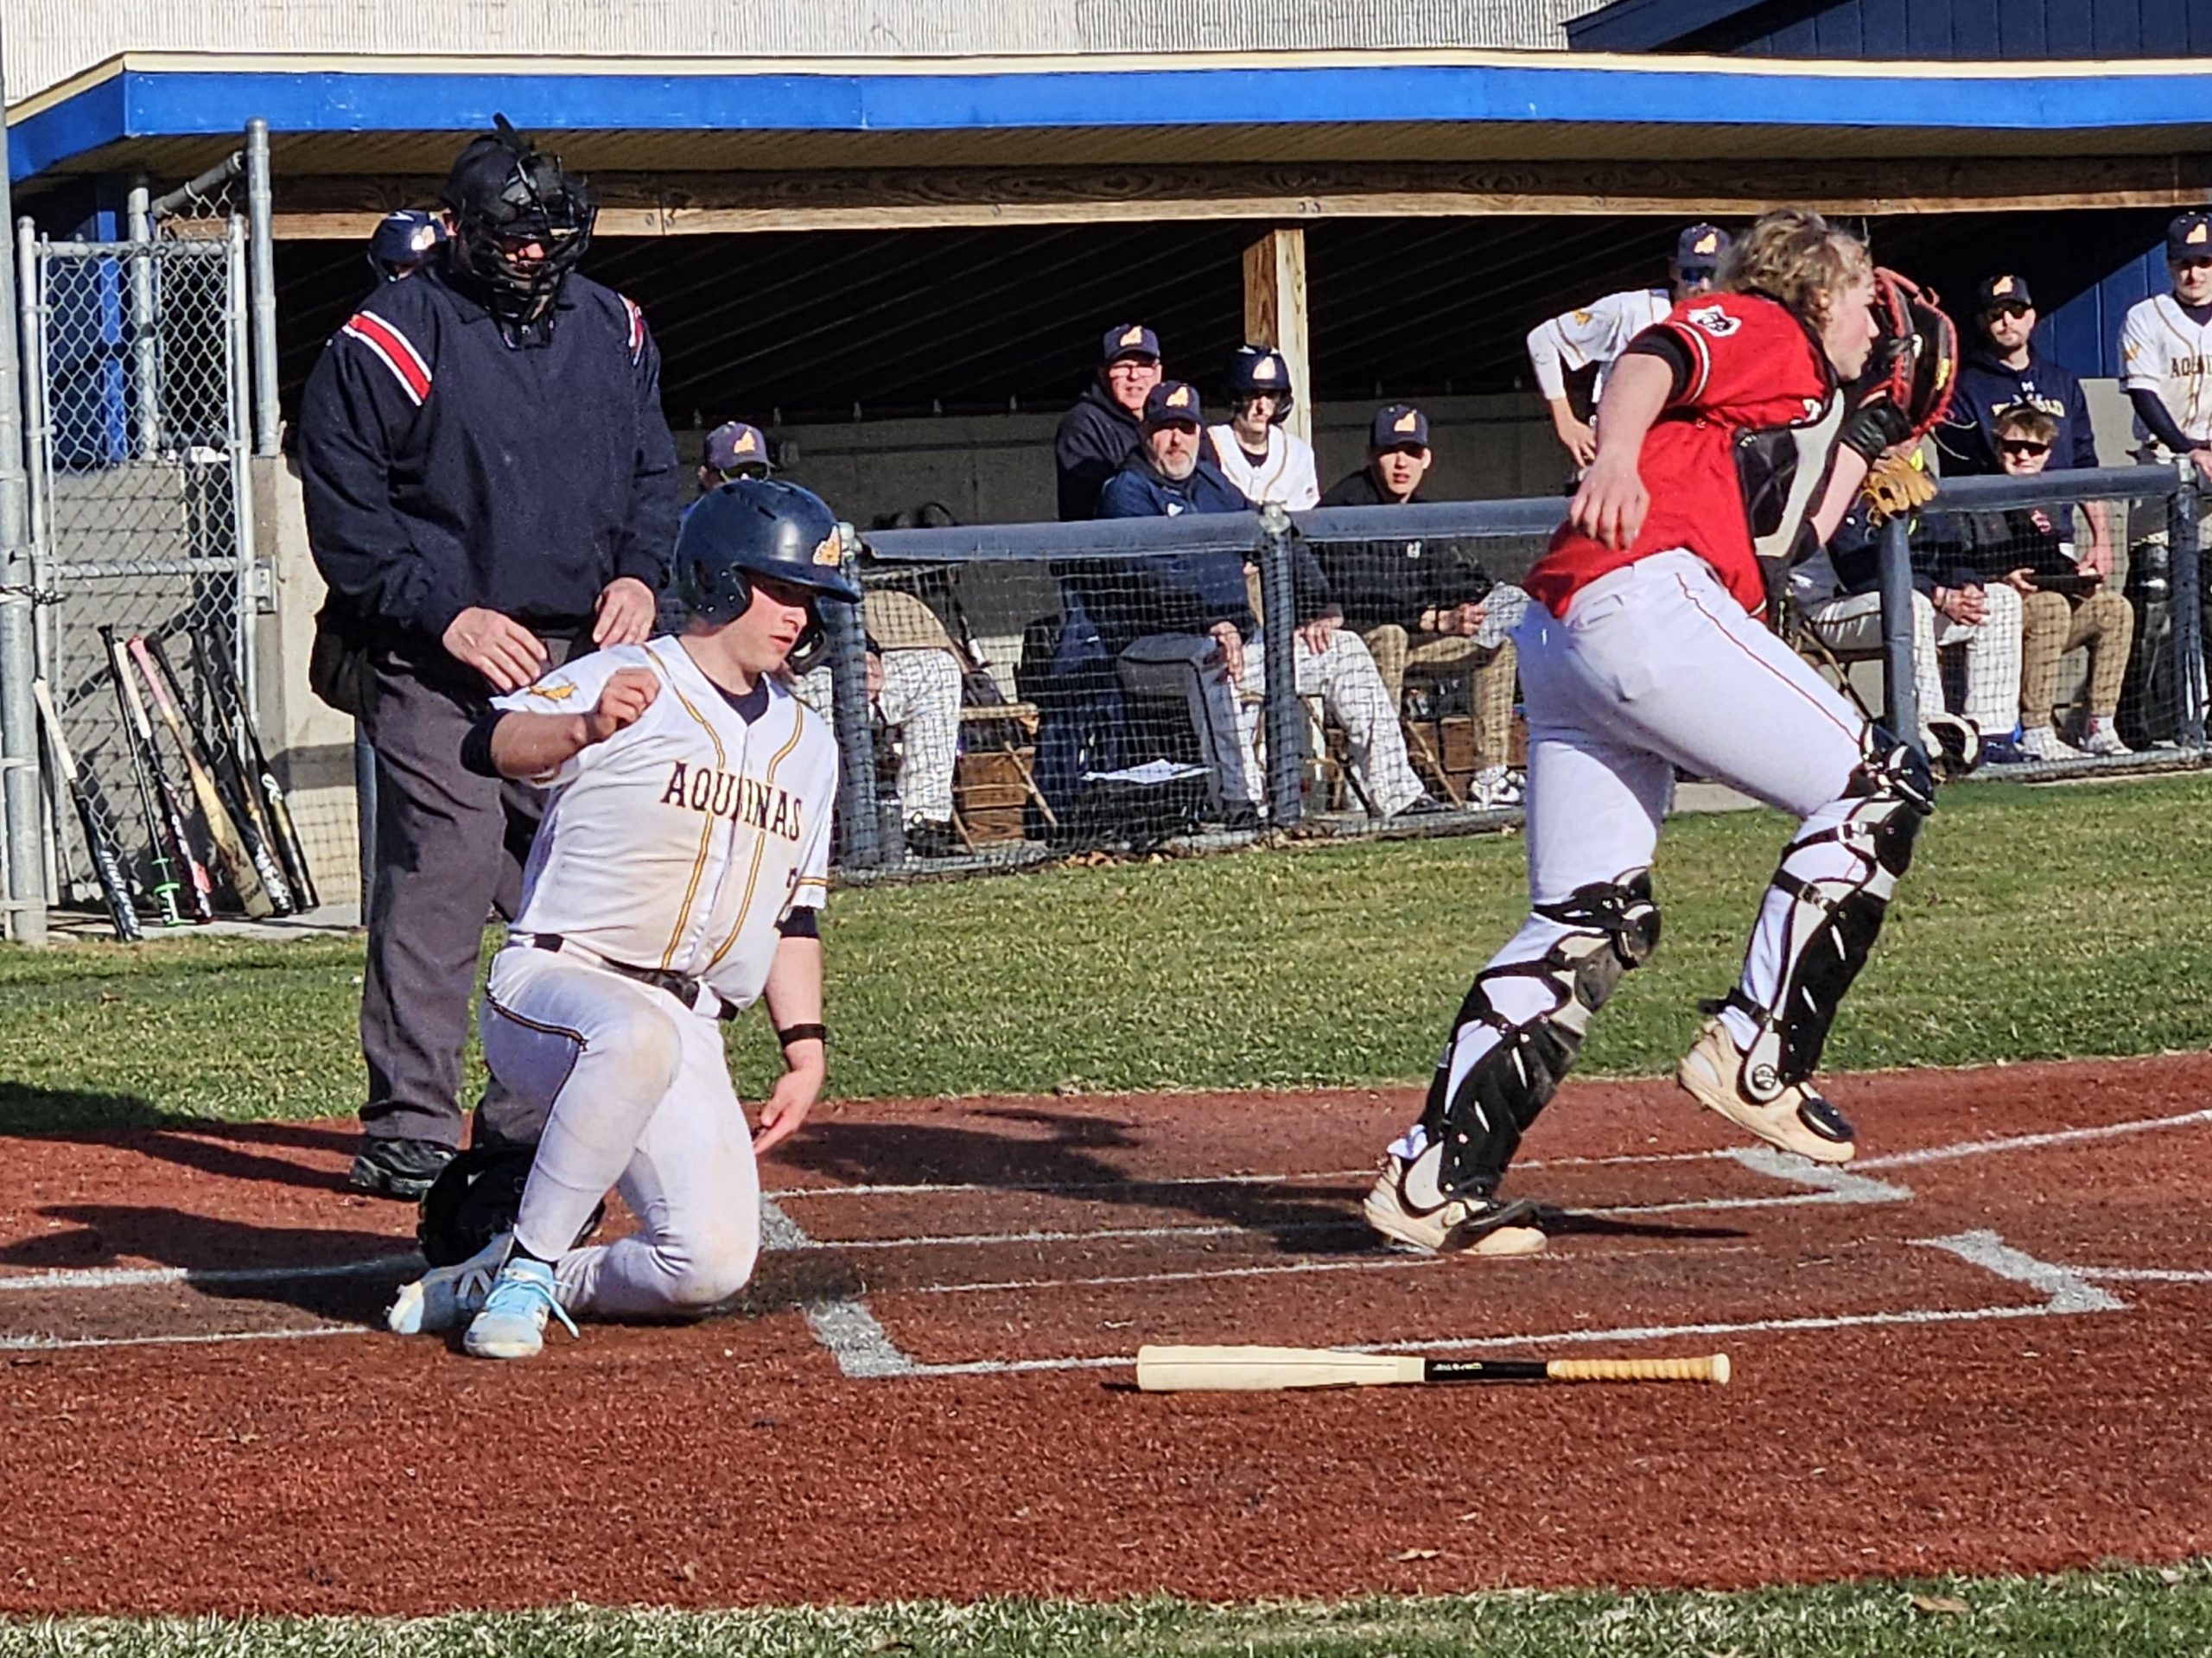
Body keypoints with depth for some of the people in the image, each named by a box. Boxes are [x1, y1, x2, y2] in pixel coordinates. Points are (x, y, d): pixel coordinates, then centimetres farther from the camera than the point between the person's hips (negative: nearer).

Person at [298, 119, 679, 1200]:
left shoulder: (613, 331, 11)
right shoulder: (388, 341, -7)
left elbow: (653, 472, 19)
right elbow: (343, 509, -8)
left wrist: (638, 576, 0)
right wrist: (449, 615, -15)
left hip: (575, 656, 6)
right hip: (434, 663, -6)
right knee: (441, 878, -13)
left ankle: (532, 1123, 16)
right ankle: (410, 1130, -8)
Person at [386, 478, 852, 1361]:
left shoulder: (806, 743, 17)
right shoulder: (628, 680, -5)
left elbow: (794, 916, 22)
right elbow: (492, 746, -23)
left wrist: (806, 1049, 10)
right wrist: (583, 728, -43)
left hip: (688, 1029, 6)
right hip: (549, 986, -6)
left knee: (712, 1264, -16)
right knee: (639, 1033, -42)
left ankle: (496, 1283, 7)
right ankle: (523, 1266, -26)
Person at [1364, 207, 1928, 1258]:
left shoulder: (1795, 386, 36)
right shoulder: (1761, 326, 9)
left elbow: (1801, 526, 30)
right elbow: (1650, 362, -11)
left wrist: (1866, 423, 39)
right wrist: (1616, 459, -31)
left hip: (1560, 640, 10)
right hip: (1646, 596, -10)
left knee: (1591, 926, 6)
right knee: (1876, 788, -4)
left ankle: (1434, 1178, -2)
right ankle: (1755, 1057, -10)